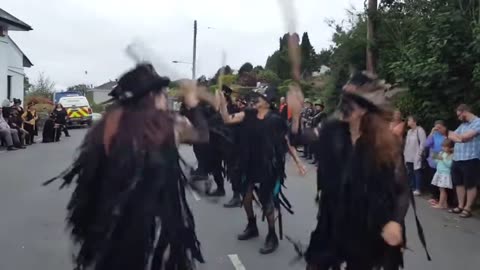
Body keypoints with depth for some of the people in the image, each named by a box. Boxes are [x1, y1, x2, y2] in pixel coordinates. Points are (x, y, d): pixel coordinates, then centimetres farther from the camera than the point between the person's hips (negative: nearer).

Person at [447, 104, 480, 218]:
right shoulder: (462, 125, 17)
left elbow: (464, 137, -18)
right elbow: (450, 136, 12)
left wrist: (454, 135, 1)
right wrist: (459, 138, -8)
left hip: (470, 160, -8)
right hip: (457, 159, 8)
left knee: (470, 185, 2)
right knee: (459, 183, 13)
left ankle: (467, 208, 7)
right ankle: (460, 206, 22)